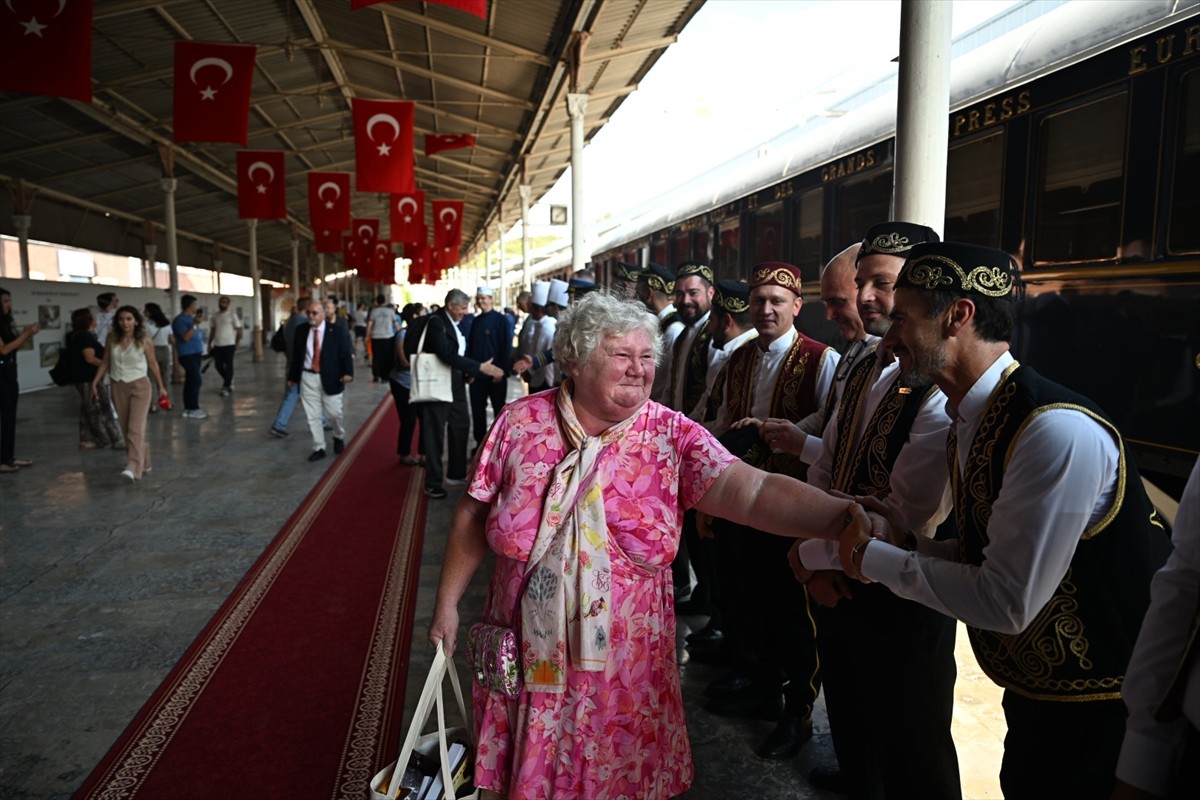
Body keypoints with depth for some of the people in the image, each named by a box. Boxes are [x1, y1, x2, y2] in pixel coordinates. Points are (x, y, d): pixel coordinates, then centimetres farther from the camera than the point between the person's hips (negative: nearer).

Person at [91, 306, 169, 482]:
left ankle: (133, 468, -23)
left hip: (140, 386, -4)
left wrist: (161, 386, 6)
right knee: (126, 429, 11)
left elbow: (153, 364, 1)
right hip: (118, 387, 4)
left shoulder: (144, 341, -9)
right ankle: (143, 463, 26)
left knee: (136, 428, -14)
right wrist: (95, 382, 1)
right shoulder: (112, 339, 0)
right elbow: (105, 363, 8)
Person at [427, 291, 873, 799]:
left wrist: (837, 515, -39)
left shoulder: (673, 437, -11)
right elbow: (474, 516, 0)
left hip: (624, 667, 0)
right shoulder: (520, 422, -8)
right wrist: (447, 603, 4)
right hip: (525, 657, 1)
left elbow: (752, 491, -24)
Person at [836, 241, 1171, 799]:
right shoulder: (969, 425, 0)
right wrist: (905, 543, -6)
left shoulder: (1059, 432, -29)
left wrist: (874, 558, -18)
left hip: (1103, 712, -7)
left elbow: (1006, 601, -28)